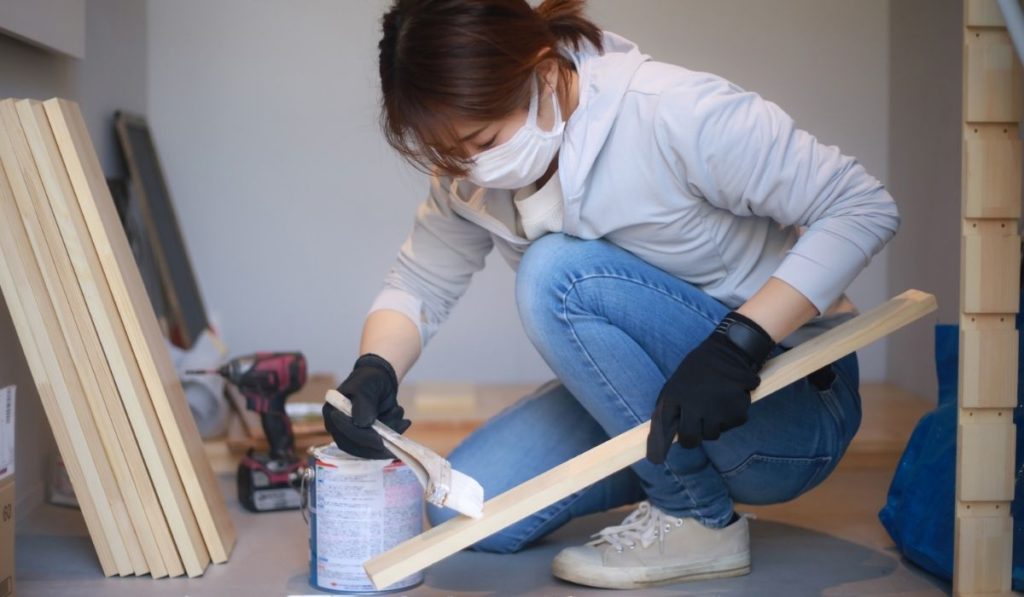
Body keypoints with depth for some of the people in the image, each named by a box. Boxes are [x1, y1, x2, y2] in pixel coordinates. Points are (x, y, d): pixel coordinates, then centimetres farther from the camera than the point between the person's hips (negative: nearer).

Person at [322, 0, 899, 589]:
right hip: (648, 407, 7)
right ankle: (668, 462, 14)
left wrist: (739, 342, -33)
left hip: (791, 408, -6)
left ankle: (699, 520, -12)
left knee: (559, 272, -26)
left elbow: (865, 208, -23)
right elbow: (419, 285, 3)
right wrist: (374, 372, -19)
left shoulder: (673, 111, -25)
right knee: (463, 508, -9)